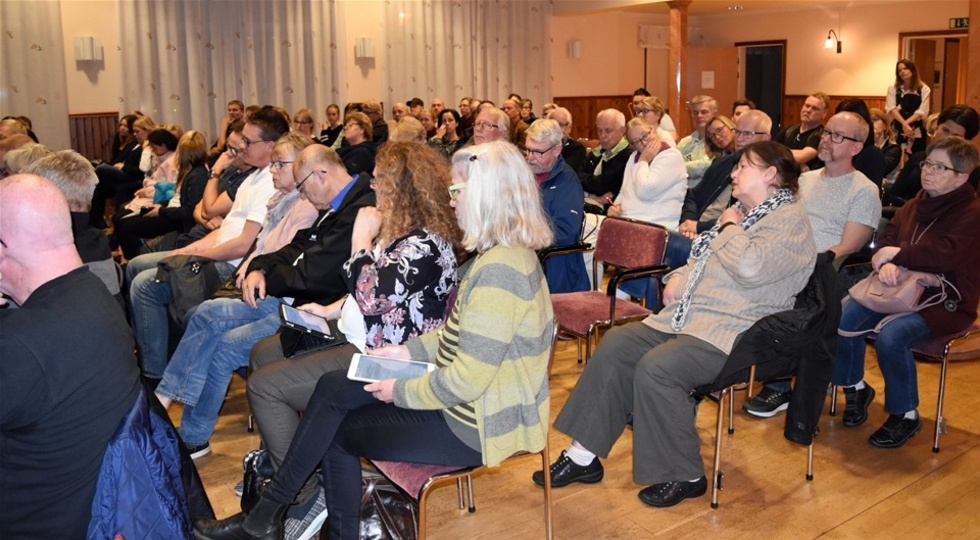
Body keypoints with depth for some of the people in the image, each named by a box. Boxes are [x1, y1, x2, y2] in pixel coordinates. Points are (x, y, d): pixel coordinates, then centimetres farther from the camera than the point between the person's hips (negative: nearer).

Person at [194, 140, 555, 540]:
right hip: (471, 399, 9)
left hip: (477, 425, -9)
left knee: (336, 430, 1)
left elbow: (466, 381, -27)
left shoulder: (498, 270, -26)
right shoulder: (503, 254, 6)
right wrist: (412, 350, 4)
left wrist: (401, 390, -13)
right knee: (332, 389, 7)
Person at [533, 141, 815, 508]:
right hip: (687, 315, 10)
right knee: (615, 346, -5)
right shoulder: (744, 213, 21)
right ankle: (583, 457, -2)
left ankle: (685, 476, -10)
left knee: (655, 368, -30)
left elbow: (749, 268, -25)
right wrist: (679, 277, 8)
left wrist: (729, 228, -8)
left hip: (730, 331, -10)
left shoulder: (789, 221, -9)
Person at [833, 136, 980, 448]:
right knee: (842, 318, -16)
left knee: (890, 335, -32)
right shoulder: (915, 205, 13)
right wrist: (887, 265, -14)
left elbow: (949, 254, -25)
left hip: (944, 302, -6)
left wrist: (898, 254, -17)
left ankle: (905, 415, -10)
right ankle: (856, 388, 9)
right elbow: (886, 240, 9)